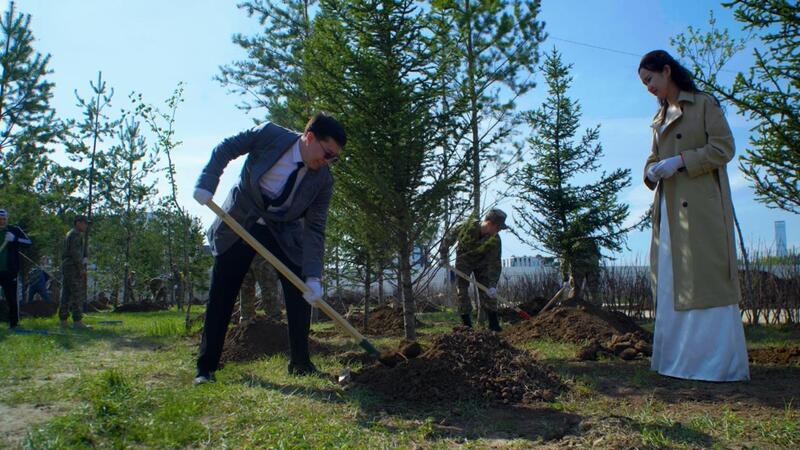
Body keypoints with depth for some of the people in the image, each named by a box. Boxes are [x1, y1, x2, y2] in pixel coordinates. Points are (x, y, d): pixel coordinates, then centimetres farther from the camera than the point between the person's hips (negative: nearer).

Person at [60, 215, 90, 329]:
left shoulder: (69, 234, 22)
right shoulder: (76, 234, -10)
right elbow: (75, 252, -19)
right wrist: (82, 268, -18)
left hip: (66, 267, 10)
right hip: (74, 268, -10)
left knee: (66, 295, 9)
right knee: (78, 295, -11)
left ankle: (63, 320, 11)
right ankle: (77, 321, -13)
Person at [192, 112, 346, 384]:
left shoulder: (323, 180, -15)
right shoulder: (268, 135, -20)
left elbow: (314, 229, -16)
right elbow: (225, 149, -7)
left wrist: (313, 277, -25)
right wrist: (207, 184, -20)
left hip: (284, 232, 2)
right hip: (239, 222, -1)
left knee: (301, 293, -8)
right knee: (221, 295, 0)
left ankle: (300, 364, 8)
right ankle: (206, 367, 11)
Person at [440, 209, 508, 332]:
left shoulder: (495, 240, -26)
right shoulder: (467, 226, -32)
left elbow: (495, 264, -22)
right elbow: (448, 238, -15)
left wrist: (493, 285, -30)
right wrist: (444, 256, -8)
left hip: (482, 262, 1)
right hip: (464, 260, -1)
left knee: (488, 292, -3)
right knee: (462, 290, -6)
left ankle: (494, 324, 4)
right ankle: (467, 324, 1)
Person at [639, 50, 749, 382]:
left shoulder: (704, 104, 2)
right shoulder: (660, 117, 21)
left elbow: (723, 148, -7)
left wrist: (681, 162, -16)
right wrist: (651, 171, 0)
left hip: (701, 203, -7)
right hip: (670, 206, 7)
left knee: (705, 277, -9)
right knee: (672, 282, 5)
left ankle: (719, 361, -2)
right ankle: (680, 356, 11)